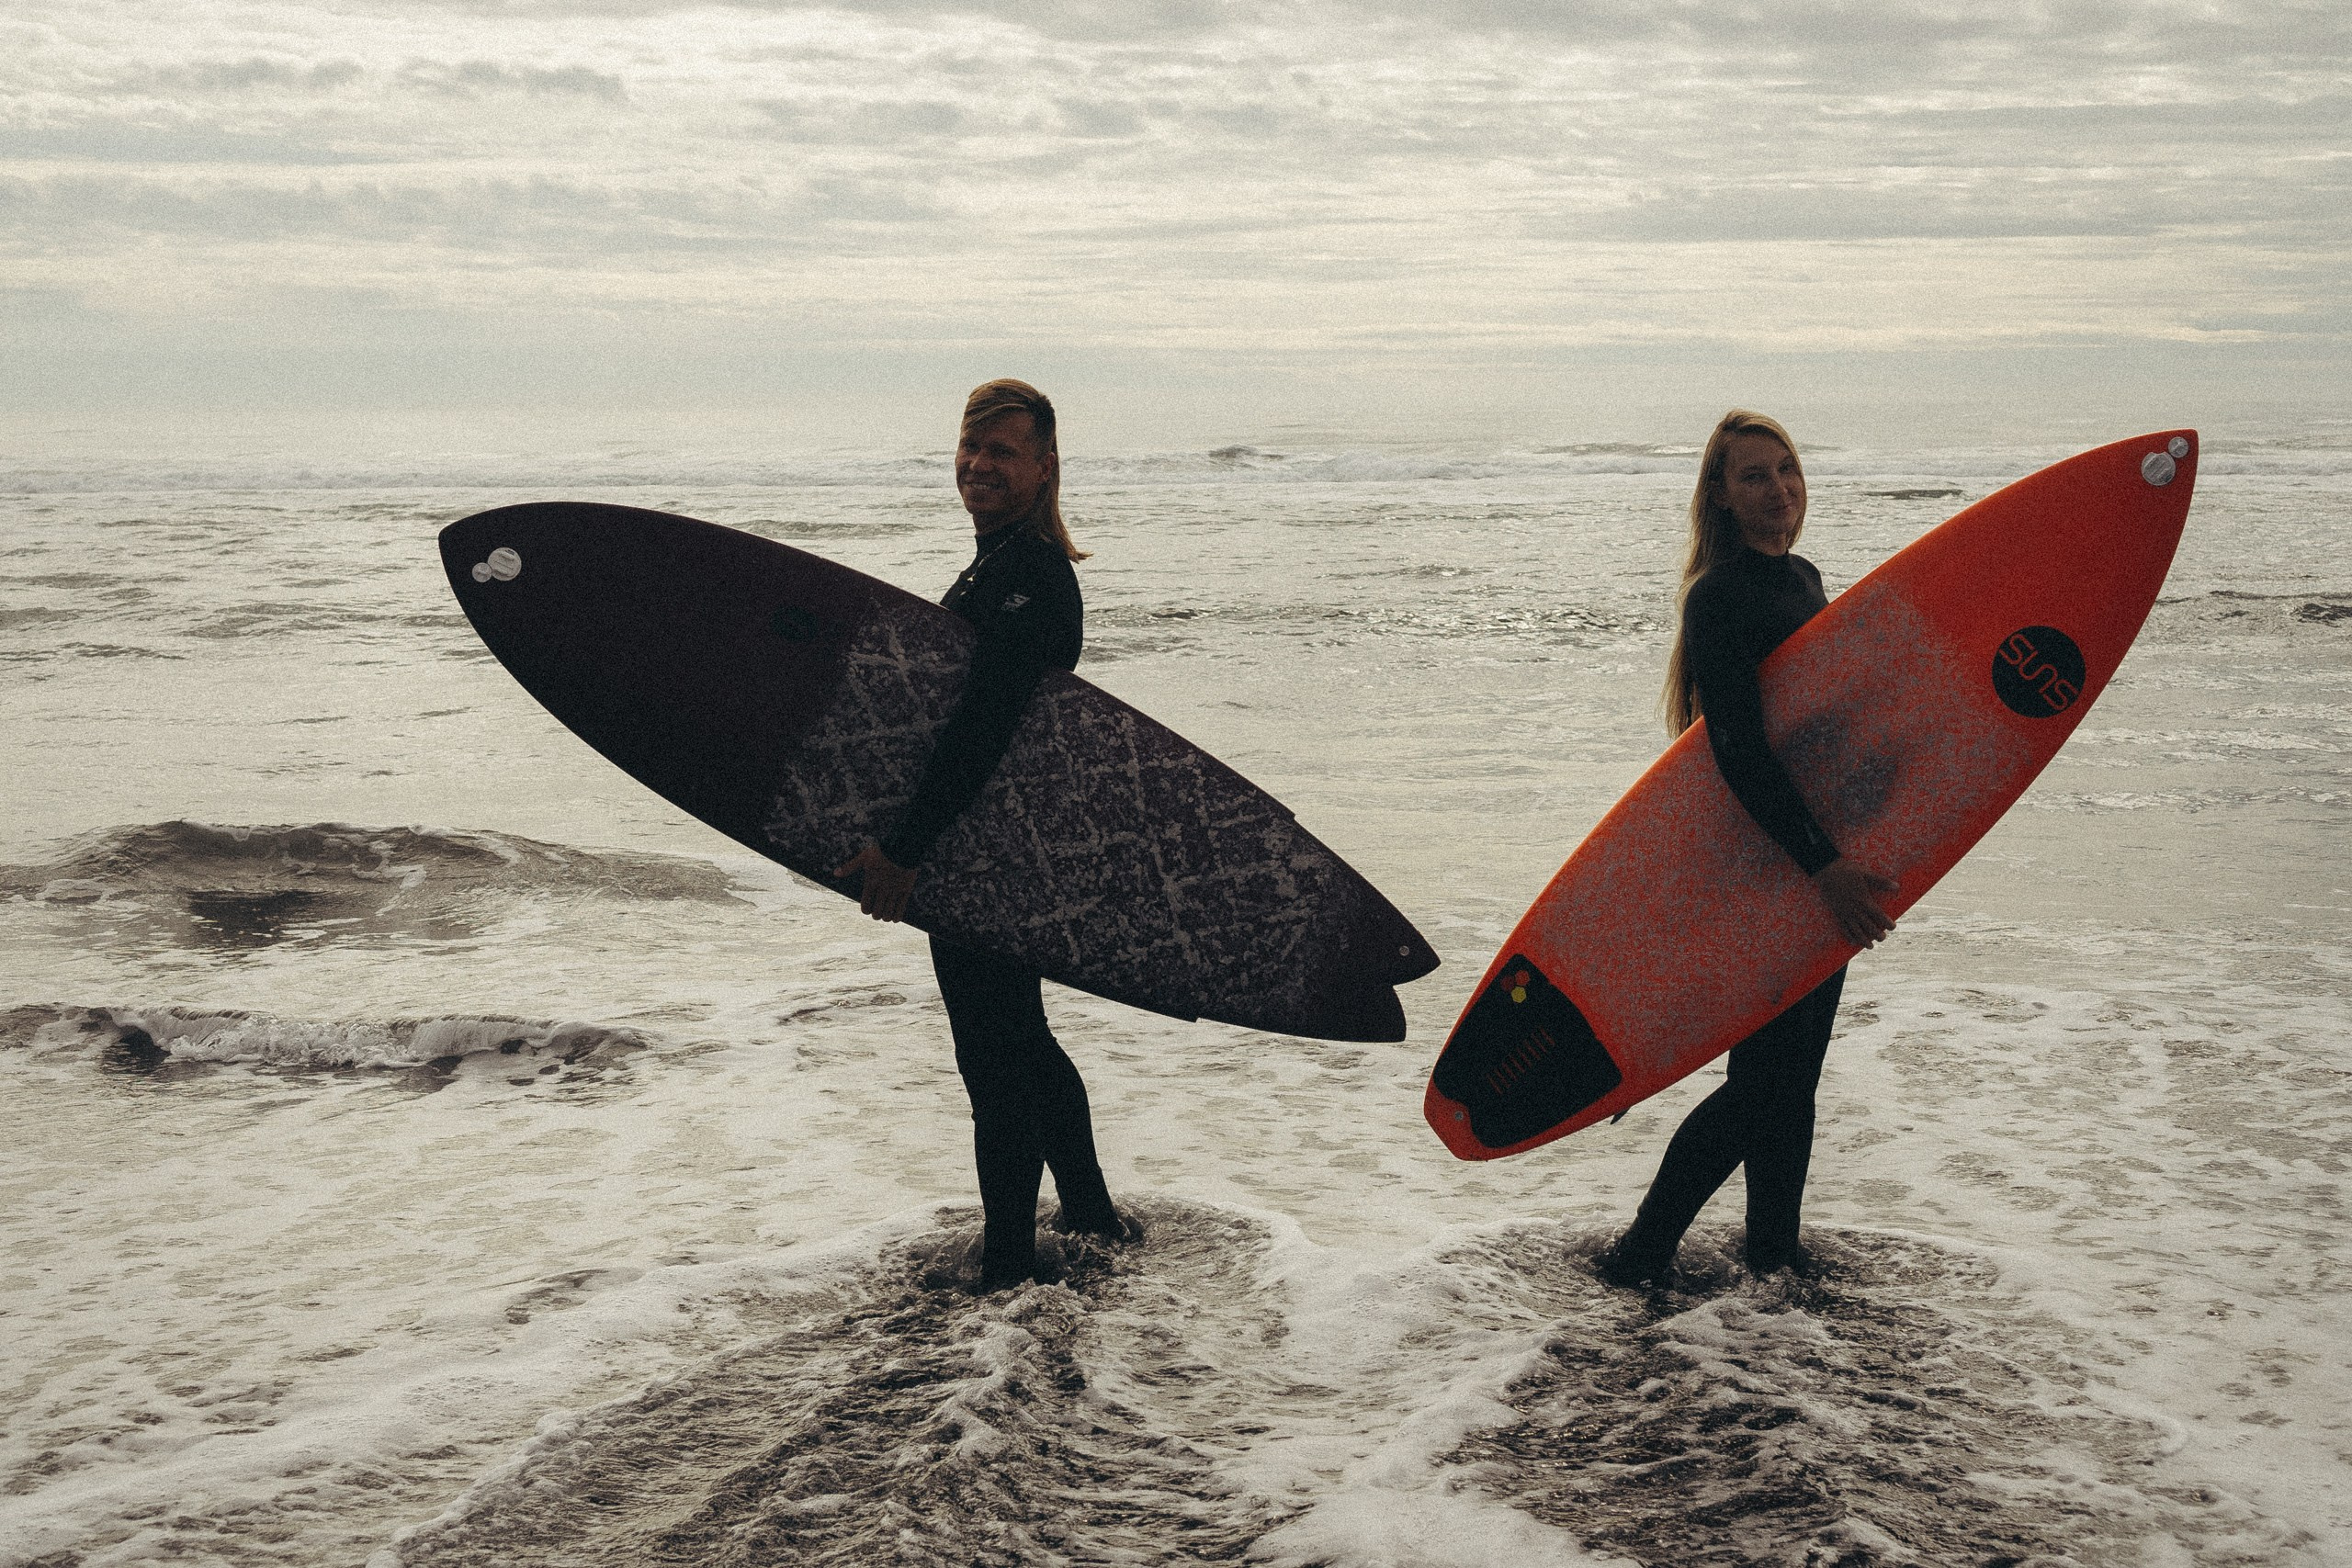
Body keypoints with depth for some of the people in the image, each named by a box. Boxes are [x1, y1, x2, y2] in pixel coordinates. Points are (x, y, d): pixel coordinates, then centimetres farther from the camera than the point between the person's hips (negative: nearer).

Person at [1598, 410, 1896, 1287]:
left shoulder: (1801, 579, 12)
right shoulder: (1719, 597, -16)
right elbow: (1740, 751, -24)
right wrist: (1820, 865, -29)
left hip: (1823, 858, 8)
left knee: (1796, 1068, 14)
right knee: (1764, 1076, -5)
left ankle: (1774, 1245, 27)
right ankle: (1641, 1254, 6)